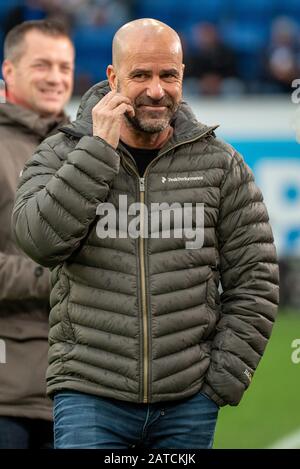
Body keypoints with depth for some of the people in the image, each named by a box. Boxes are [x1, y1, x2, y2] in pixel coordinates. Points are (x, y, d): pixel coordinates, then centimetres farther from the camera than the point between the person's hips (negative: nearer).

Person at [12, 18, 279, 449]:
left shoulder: (219, 164, 6)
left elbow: (254, 282, 8)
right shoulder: (61, 155, 4)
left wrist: (223, 379, 1)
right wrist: (99, 149, -15)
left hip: (189, 402, 1)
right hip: (88, 397, -1)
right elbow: (40, 240, -15)